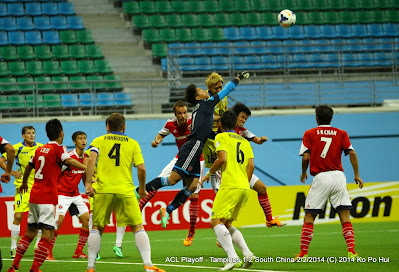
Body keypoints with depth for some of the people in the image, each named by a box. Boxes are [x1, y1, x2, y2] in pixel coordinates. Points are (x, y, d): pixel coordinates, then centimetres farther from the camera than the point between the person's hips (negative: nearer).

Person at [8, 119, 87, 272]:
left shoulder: (40, 150, 16)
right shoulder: (58, 149, -5)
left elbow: (29, 166, 31)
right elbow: (69, 161, -24)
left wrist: (24, 183, 47)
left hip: (34, 195, 8)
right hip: (48, 197, -8)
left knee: (30, 232, 17)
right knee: (47, 234, -9)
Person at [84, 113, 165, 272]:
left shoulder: (98, 141, 12)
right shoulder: (132, 143, 13)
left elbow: (91, 160, -6)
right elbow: (141, 168, 4)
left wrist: (88, 183, -8)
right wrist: (142, 189, 17)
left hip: (103, 190, 1)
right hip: (126, 191, 0)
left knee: (97, 228, 12)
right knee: (138, 228, 3)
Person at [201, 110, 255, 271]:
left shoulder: (221, 137, 3)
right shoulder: (244, 141, 22)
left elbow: (222, 158, -12)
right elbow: (251, 165, 13)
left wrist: (208, 174, 2)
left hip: (230, 186, -7)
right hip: (245, 188, 7)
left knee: (216, 222, -10)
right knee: (226, 224, 17)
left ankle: (232, 257, -27)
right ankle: (247, 254, 1)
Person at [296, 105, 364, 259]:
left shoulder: (309, 134, 3)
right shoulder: (341, 134, 9)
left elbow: (306, 157, -4)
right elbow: (352, 153, 1)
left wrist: (304, 173, 13)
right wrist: (357, 175, 7)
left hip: (320, 177, -2)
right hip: (338, 176, 2)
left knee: (309, 216, 4)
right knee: (345, 215, 3)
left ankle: (303, 253, 0)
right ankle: (351, 251, -8)